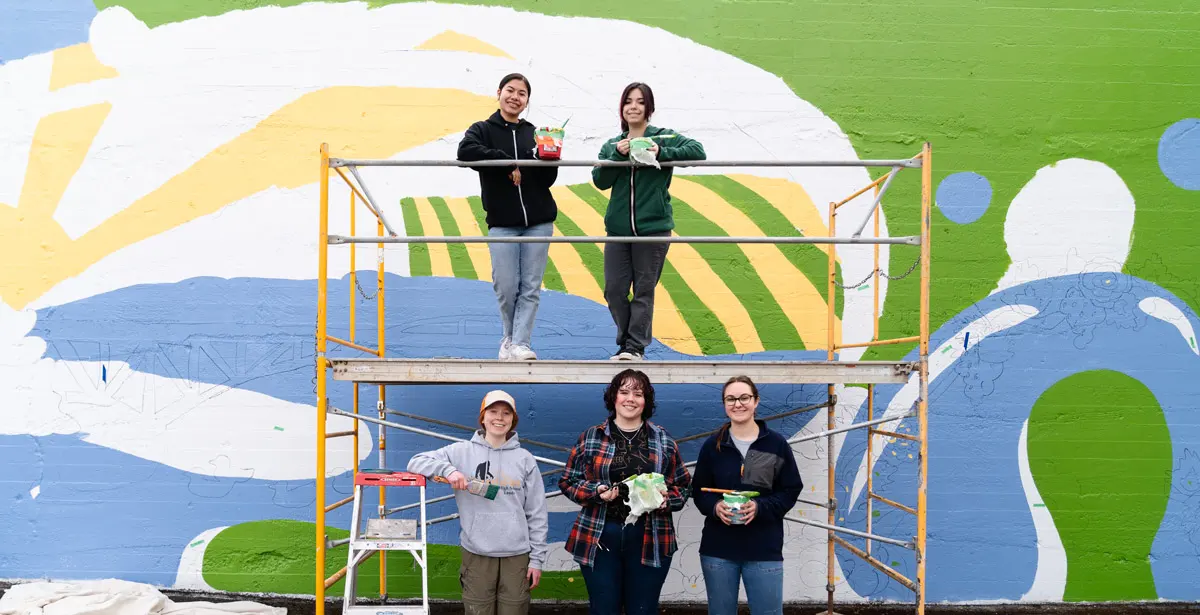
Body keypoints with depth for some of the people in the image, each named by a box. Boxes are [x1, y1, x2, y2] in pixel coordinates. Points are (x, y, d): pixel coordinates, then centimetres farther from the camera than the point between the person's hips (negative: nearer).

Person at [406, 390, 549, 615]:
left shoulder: (524, 459, 4)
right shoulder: (462, 452, 2)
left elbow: (537, 514, 5)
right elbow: (416, 462, 2)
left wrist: (537, 559, 2)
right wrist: (447, 469, -15)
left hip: (517, 556, 1)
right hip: (477, 555, -1)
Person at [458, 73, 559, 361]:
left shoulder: (534, 133, 12)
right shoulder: (483, 129, 5)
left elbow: (548, 179, 7)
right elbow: (466, 151, -18)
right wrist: (508, 164, -17)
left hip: (538, 220, 2)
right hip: (502, 222, -2)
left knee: (531, 286, -2)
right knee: (506, 287, -2)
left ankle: (520, 343, 1)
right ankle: (510, 336, 21)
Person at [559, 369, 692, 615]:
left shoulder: (663, 440, 8)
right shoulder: (590, 437, 5)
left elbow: (682, 485, 10)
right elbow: (568, 481, 6)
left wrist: (667, 500, -10)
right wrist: (596, 492, -11)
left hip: (650, 538, 1)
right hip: (599, 537, 0)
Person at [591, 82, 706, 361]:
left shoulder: (663, 137, 2)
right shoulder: (611, 145, 13)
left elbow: (697, 151, -12)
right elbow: (600, 181, 0)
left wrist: (661, 153, -21)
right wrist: (617, 155, -14)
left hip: (653, 228, -3)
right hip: (618, 229, 3)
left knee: (644, 290, 1)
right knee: (614, 289, 2)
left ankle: (635, 346, 10)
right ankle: (627, 342, 19)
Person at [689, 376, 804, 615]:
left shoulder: (777, 444, -2)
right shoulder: (712, 445, 2)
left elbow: (791, 491, 0)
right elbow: (699, 491, 7)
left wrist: (759, 506, -16)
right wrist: (715, 506, -15)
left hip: (764, 550, -1)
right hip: (718, 549, 2)